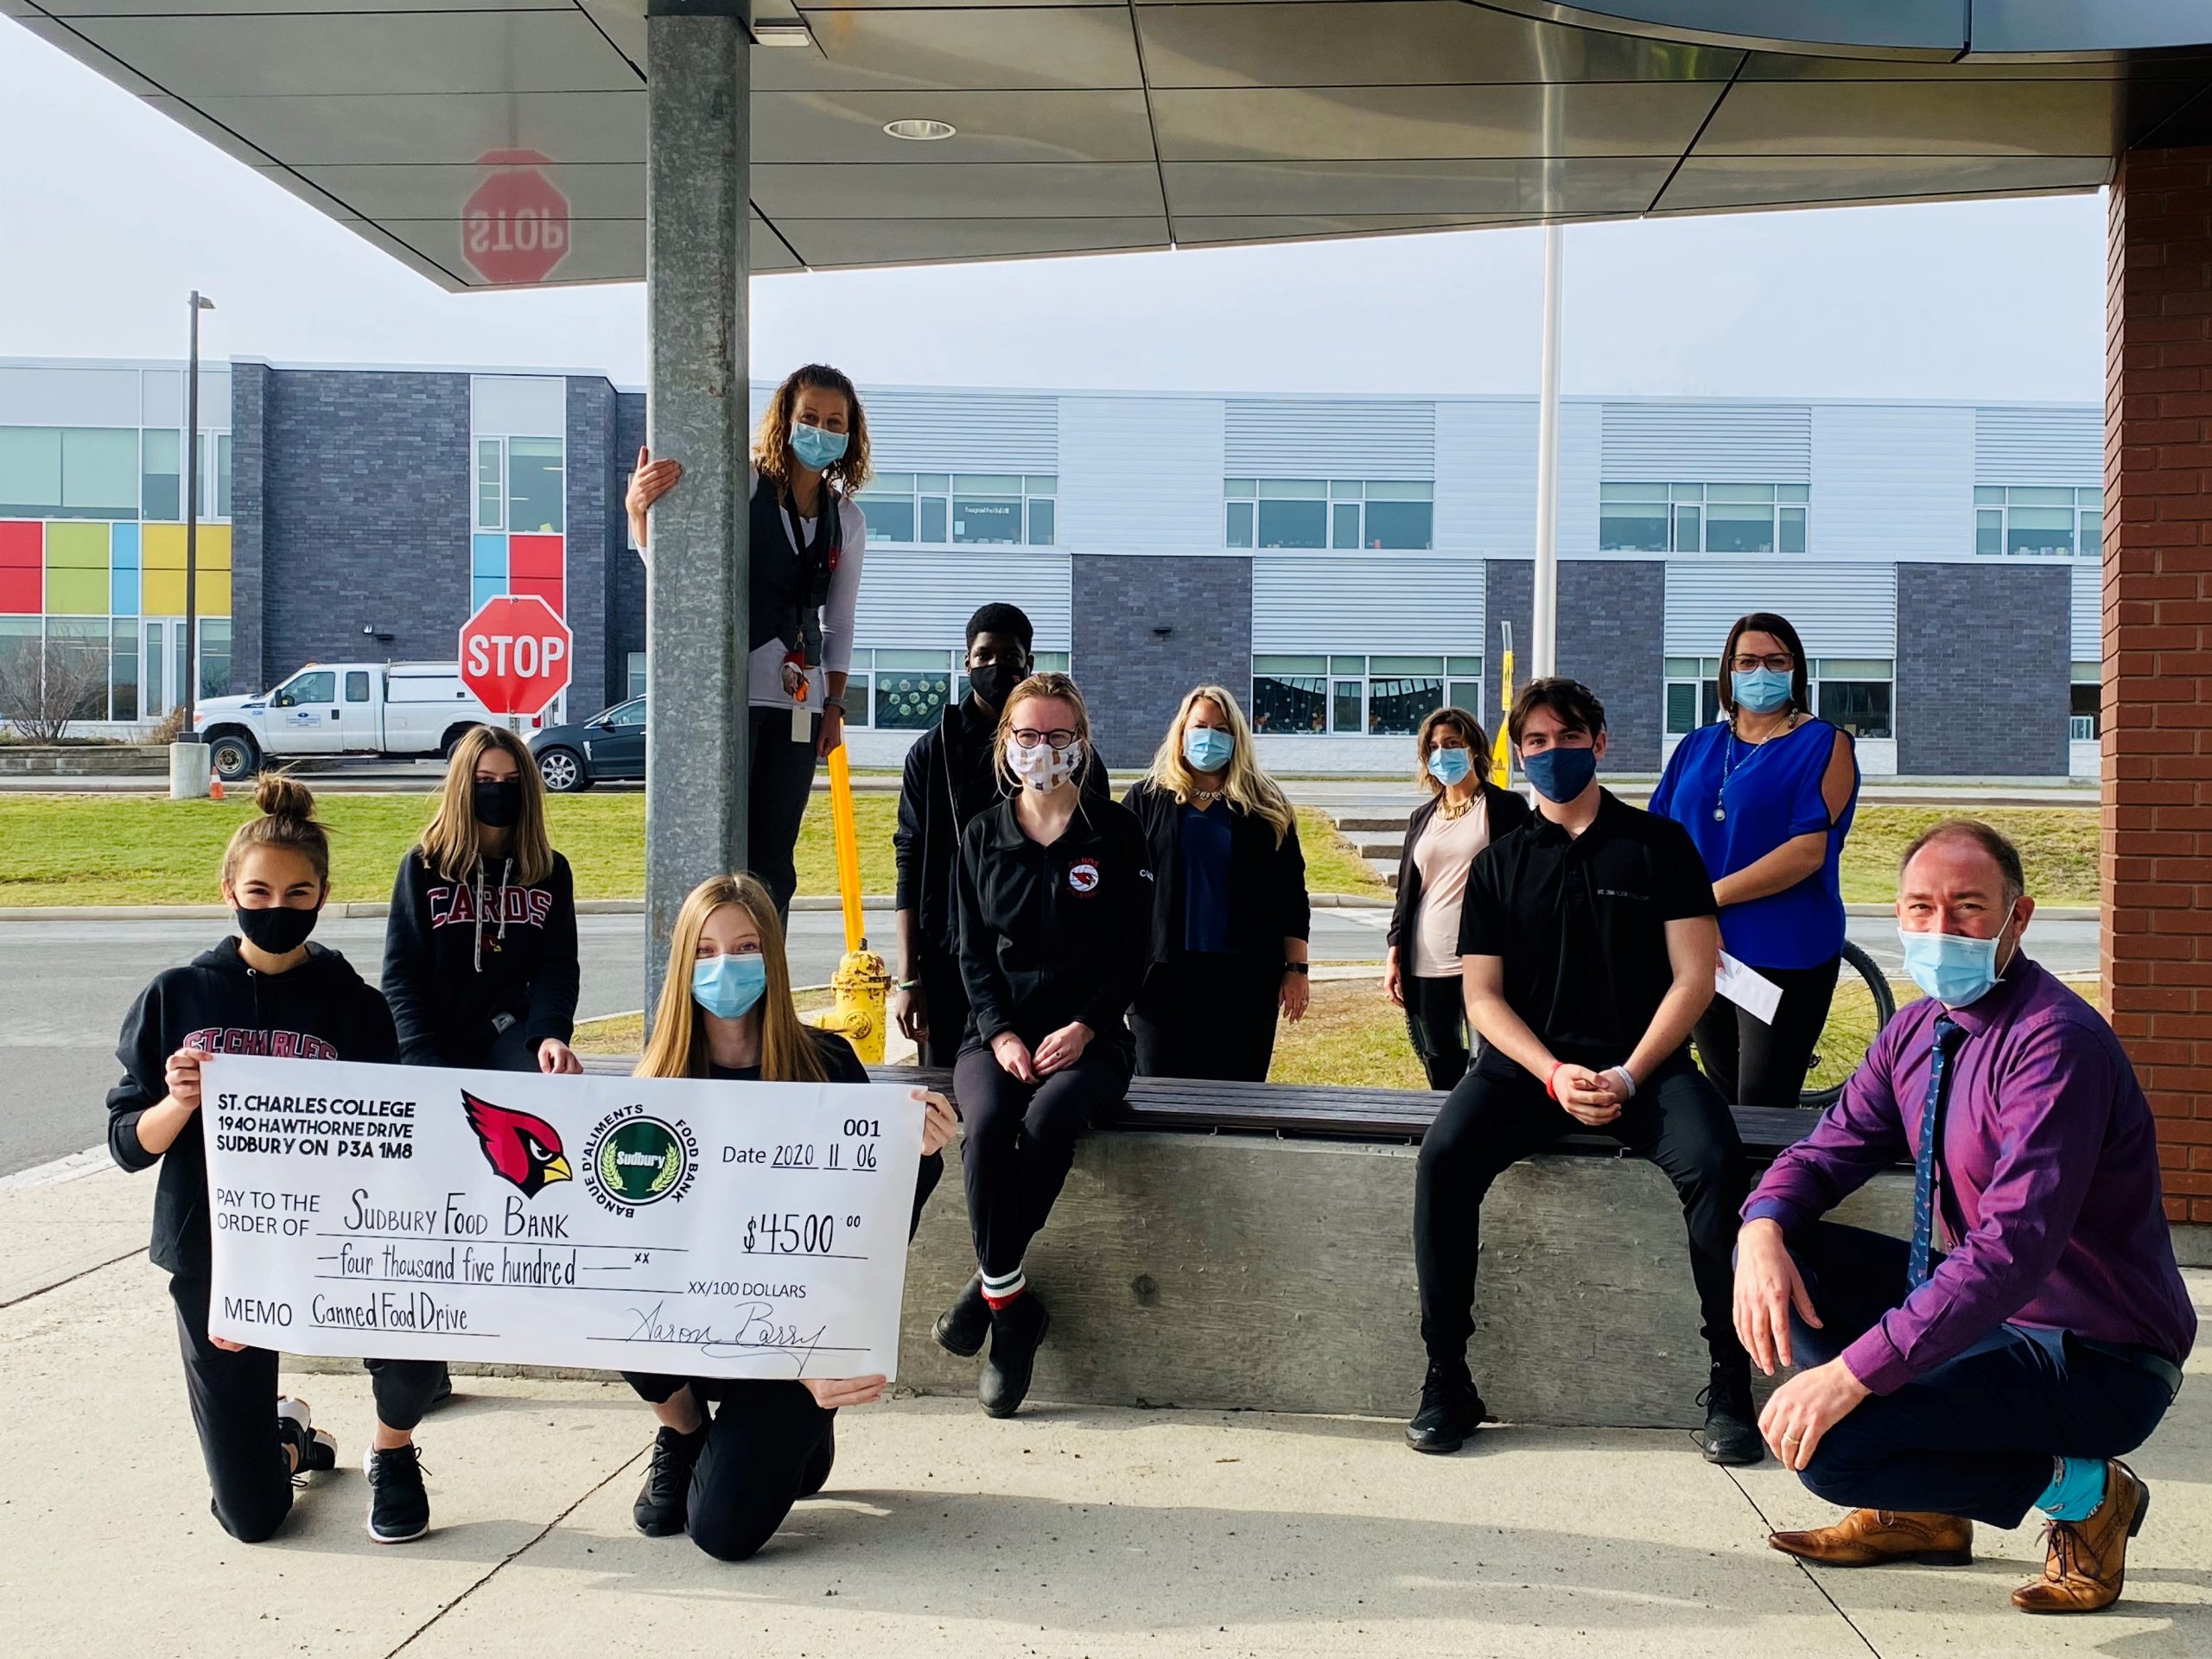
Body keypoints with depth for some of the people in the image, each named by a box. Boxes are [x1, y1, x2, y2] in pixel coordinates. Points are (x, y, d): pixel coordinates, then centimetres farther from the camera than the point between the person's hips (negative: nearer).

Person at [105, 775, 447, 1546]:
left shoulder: (354, 1006, -4)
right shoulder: (178, 996, -1)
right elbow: (127, 1143, 2)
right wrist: (179, 1102, -18)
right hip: (210, 1256, 1)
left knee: (413, 1347, -32)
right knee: (251, 1516, 3)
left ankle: (392, 1454, 6)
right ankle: (288, 1436, 42)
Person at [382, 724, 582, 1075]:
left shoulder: (550, 871, 8)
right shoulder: (424, 866, 2)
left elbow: (557, 966, 2)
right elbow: (402, 971, -2)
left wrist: (551, 1034, -19)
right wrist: (420, 1058, -17)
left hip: (512, 1032, 1)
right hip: (439, 1040, 0)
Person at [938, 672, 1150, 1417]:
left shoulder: (1115, 831, 4)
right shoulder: (982, 836, 11)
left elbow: (1131, 951, 1)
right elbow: (974, 952, 8)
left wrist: (1082, 1028, -13)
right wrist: (1000, 1034, -8)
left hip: (1087, 1037, -2)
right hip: (1000, 1031, 2)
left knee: (1048, 1118, -34)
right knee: (986, 1124, -32)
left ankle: (989, 1289, -18)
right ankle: (1012, 1309, -21)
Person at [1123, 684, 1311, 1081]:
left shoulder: (1267, 809, 9)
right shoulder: (1146, 801, 8)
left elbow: (1292, 894, 9)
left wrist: (1296, 969, 3)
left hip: (1245, 978, 1)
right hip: (1164, 975, 0)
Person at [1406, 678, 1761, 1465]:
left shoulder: (1657, 844, 8)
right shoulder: (1498, 863, 14)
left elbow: (1694, 977, 1)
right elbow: (1483, 996, 7)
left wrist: (1629, 1076, -13)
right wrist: (1554, 1074, -11)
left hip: (1644, 1060, -1)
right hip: (1529, 1061, 2)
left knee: (1714, 1160, -32)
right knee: (1444, 1155, -27)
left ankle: (1730, 1383, -20)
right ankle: (1446, 1378, -19)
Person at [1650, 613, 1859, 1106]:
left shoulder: (1824, 745, -2)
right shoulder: (1698, 746, 13)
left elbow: (1809, 850, -14)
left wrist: (1711, 896, -16)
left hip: (1784, 956, -5)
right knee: (1721, 1109, 14)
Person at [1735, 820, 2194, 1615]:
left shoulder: (2057, 1043, -25)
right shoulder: (1918, 1031, 3)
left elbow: (2014, 1246, -33)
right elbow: (1829, 1149, 8)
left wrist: (1854, 1371, -38)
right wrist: (1763, 1229, -17)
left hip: (2098, 1361, -9)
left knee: (1828, 1445, -24)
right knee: (1784, 1255, -2)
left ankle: (2081, 1491, -2)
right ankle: (1917, 1509, 9)